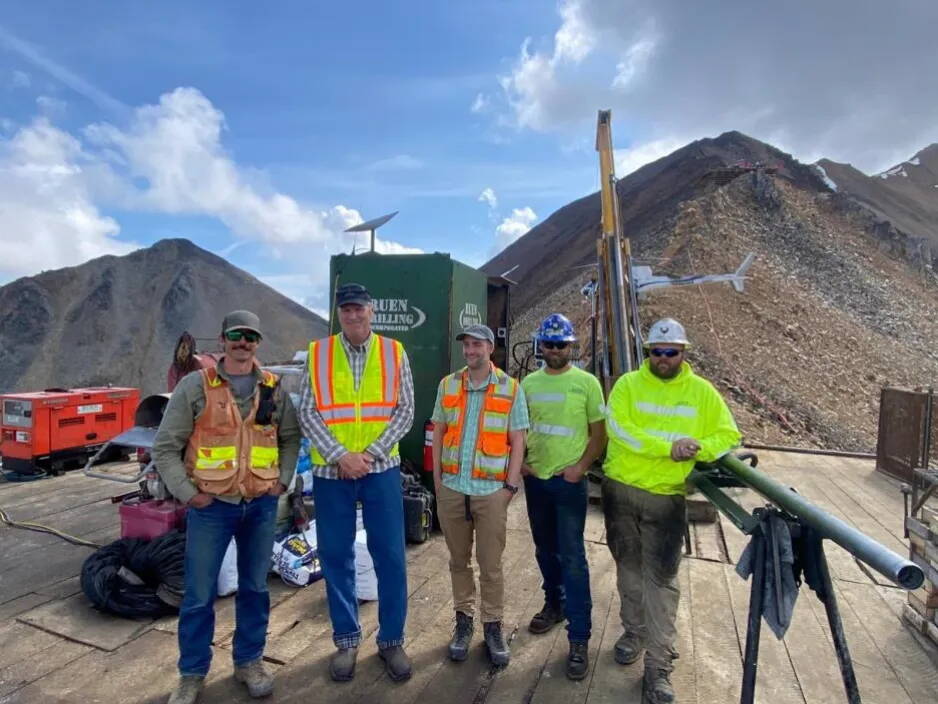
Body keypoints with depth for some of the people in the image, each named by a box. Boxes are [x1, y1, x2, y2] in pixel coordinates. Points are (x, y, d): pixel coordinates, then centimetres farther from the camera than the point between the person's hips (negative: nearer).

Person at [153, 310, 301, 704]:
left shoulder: (274, 388, 4)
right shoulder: (195, 385, -5)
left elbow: (291, 437, 12)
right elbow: (165, 448, -3)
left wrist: (283, 479, 1)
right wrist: (187, 493, -9)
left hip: (262, 505, 3)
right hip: (211, 506, -2)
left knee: (254, 588, 15)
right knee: (199, 595, 8)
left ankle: (249, 662, 33)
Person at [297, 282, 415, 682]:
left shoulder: (394, 353, 1)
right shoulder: (317, 354, 1)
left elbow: (404, 411, -2)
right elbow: (307, 414, -3)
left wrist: (371, 454, -12)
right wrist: (340, 455, -14)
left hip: (381, 469, 0)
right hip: (330, 471, 1)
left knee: (391, 556, 6)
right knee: (335, 557, 10)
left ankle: (391, 640, 25)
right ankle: (346, 639, 30)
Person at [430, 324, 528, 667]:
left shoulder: (511, 388, -3)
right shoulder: (447, 385, 4)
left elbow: (517, 442, -1)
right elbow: (438, 434, 8)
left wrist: (511, 485, -6)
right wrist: (437, 479, 4)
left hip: (492, 491, -2)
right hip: (452, 489, 3)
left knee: (491, 565, 8)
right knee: (458, 561, 16)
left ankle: (493, 626, 27)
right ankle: (463, 620, 33)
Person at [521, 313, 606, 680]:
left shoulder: (587, 382, -6)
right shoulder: (529, 383, 5)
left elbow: (599, 432, -3)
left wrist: (581, 466, -13)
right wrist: (519, 461, 0)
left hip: (569, 480, -4)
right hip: (535, 479, 4)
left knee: (572, 558, -2)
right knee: (545, 550, 18)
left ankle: (579, 639, 8)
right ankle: (554, 605, 39)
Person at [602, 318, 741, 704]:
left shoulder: (702, 391, 0)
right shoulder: (628, 384, -5)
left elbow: (729, 438, -1)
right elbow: (618, 429, -18)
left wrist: (698, 448, -20)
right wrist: (668, 446, -25)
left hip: (666, 498, 0)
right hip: (621, 490, 1)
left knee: (661, 579, 1)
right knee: (628, 567, 17)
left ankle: (658, 666, 15)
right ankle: (634, 632, 39)